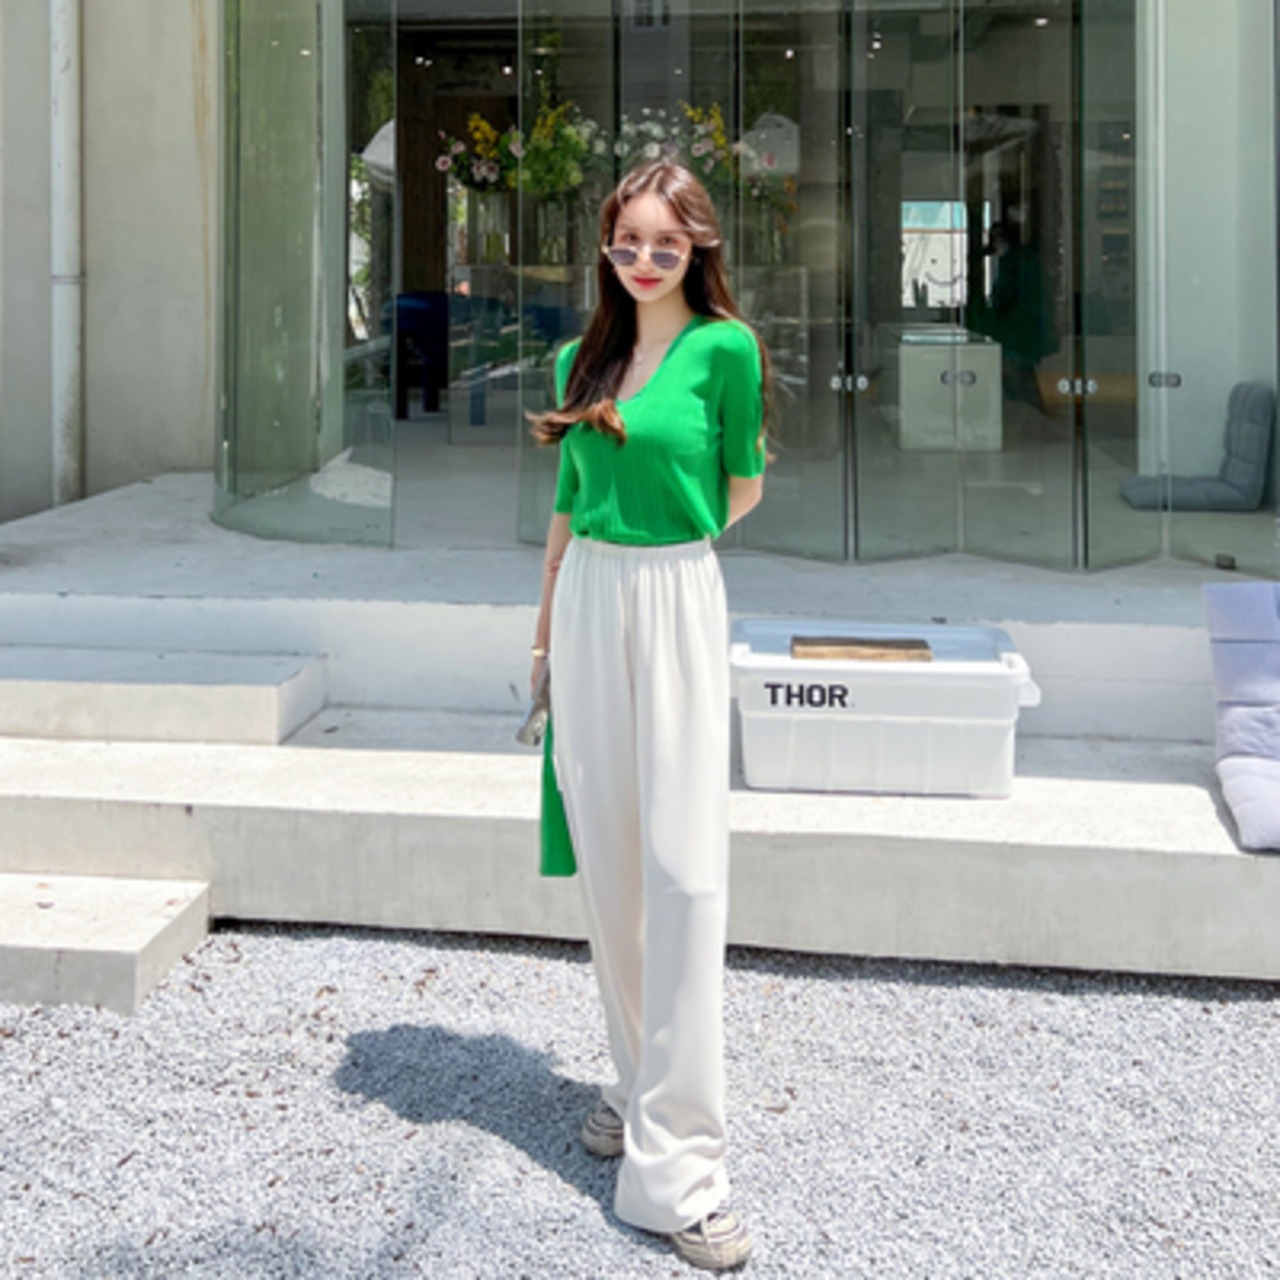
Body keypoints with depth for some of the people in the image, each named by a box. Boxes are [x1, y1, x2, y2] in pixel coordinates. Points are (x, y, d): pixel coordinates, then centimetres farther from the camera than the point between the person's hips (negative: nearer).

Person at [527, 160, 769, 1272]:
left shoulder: (725, 345, -5)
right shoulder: (584, 359, 11)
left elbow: (744, 490, 3)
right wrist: (546, 626, 17)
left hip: (678, 606, -5)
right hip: (587, 607, 5)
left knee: (685, 868, -8)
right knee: (608, 860, 9)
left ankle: (678, 1163, -5)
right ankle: (642, 1080, 27)